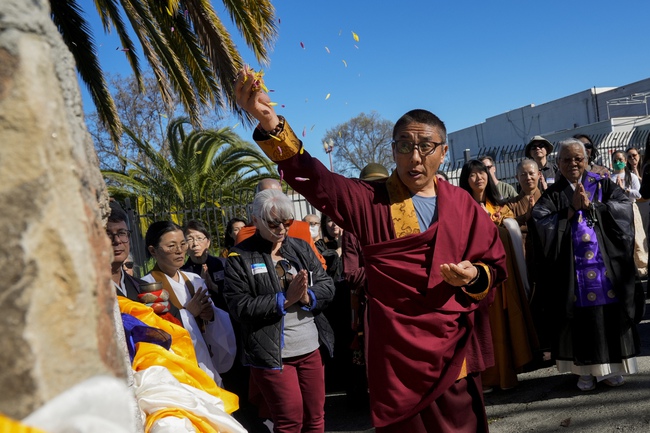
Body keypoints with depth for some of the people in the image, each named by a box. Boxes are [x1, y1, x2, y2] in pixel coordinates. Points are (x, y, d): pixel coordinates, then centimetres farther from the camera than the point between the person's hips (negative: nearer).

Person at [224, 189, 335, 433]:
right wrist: (285, 299, -20)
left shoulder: (301, 248, 7)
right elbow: (239, 307, -17)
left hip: (311, 349, 5)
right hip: (272, 354, -5)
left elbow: (327, 286, 3)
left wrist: (307, 297, -17)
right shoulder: (240, 257, -7)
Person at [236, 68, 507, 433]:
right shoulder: (370, 201, -3)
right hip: (399, 361, -2)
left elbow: (496, 262, 12)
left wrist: (474, 276, -12)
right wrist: (269, 122, -33)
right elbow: (313, 178, -18)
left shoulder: (463, 205, 5)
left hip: (455, 358, 3)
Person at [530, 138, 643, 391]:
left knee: (610, 315, 4)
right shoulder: (552, 195, 6)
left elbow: (624, 209, -6)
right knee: (580, 318, 3)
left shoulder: (604, 186, 9)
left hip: (607, 266, 1)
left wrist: (590, 205, -13)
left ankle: (611, 366, 18)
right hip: (571, 270, 0)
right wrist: (571, 209, -13)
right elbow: (541, 224, -9)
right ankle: (586, 370, 14)